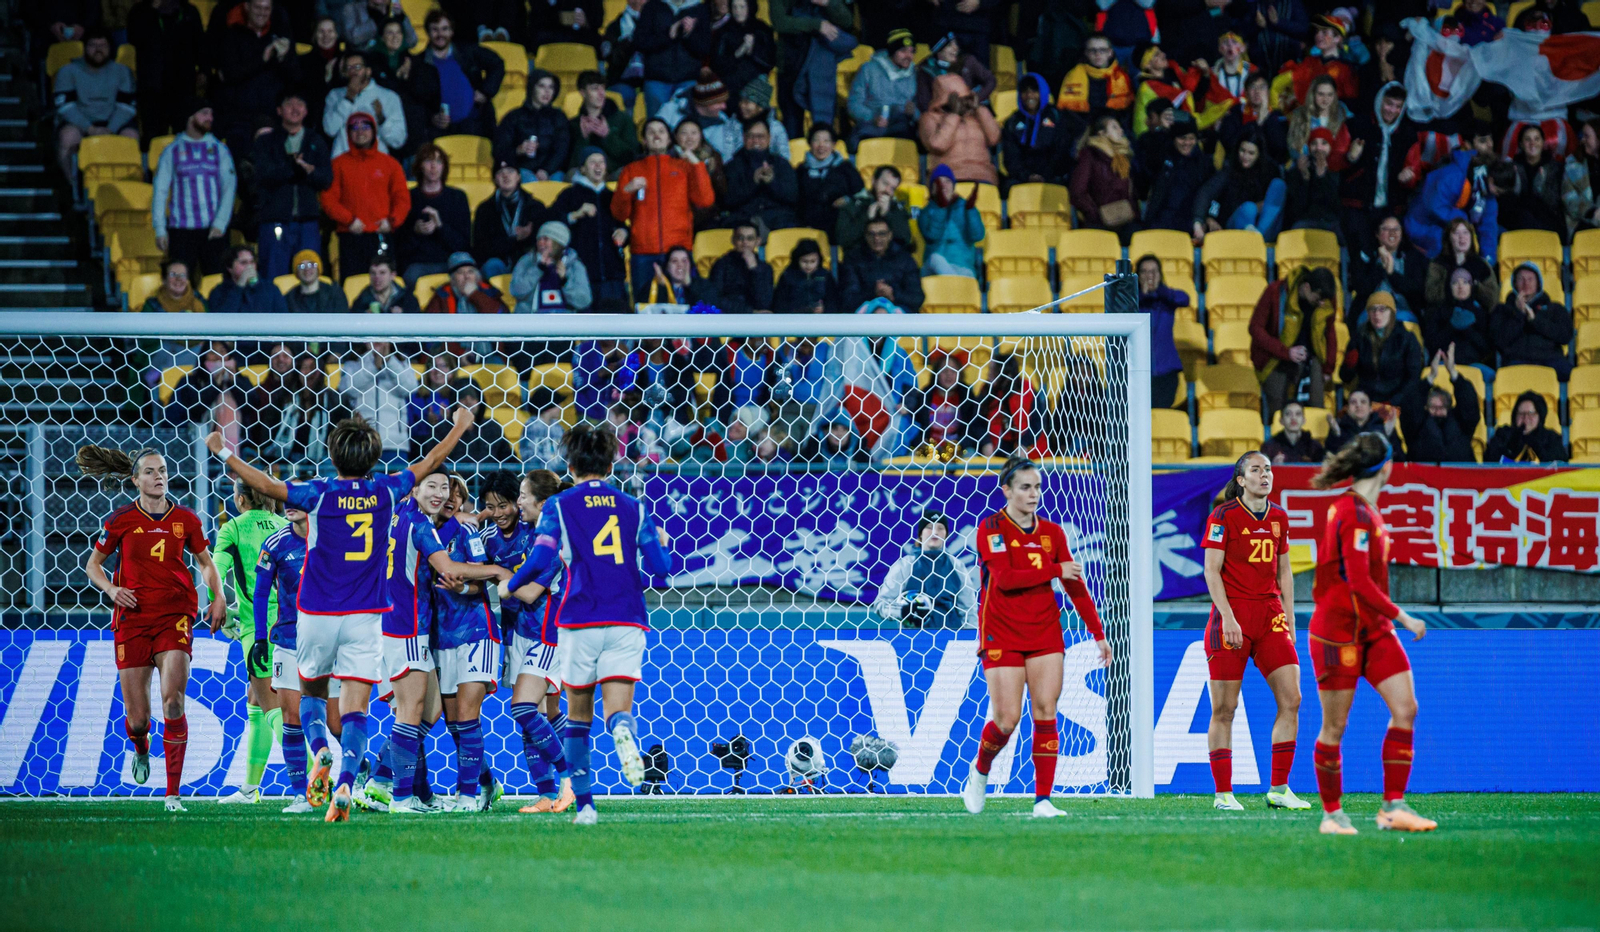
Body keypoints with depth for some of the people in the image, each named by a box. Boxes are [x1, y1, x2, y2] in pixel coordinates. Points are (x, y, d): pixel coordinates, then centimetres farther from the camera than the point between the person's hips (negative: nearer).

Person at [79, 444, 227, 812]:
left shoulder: (185, 519, 4)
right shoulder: (122, 520, 1)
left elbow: (205, 562, 18)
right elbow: (93, 564, 10)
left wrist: (219, 597, 3)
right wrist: (112, 590, -9)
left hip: (175, 617, 0)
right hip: (131, 619, 0)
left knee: (172, 702, -18)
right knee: (137, 718, 0)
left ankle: (173, 793, -12)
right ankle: (141, 750, 40)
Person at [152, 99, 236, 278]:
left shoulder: (219, 149, 10)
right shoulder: (172, 151, 8)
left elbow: (229, 187, 6)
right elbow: (160, 191, 7)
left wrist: (220, 223, -7)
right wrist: (160, 228, -2)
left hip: (213, 229, 1)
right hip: (181, 229, -1)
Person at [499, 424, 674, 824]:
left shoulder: (559, 506, 4)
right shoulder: (633, 507, 10)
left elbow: (540, 559, -8)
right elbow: (659, 565, 7)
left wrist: (509, 587, 10)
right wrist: (659, 541, 30)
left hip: (581, 621, -1)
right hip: (627, 621, 1)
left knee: (578, 713, 13)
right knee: (618, 709, -5)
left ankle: (584, 803, 11)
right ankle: (624, 733, -43)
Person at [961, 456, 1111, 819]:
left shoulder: (1052, 533, 7)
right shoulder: (992, 529, -5)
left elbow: (1076, 587, 10)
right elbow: (1004, 578, -18)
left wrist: (1098, 634, 7)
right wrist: (1055, 570, -15)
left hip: (1045, 635, 4)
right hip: (1003, 635, -3)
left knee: (1045, 713, -8)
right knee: (1006, 720, -8)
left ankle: (1043, 799, -7)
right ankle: (979, 772, 23)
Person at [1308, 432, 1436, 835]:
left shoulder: (1364, 509, 12)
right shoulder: (1355, 515, -19)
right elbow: (1359, 582, -24)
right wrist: (1402, 617, -20)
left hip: (1371, 628, 9)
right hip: (1339, 631, -9)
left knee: (1405, 708, -3)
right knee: (1335, 727, 0)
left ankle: (1393, 806, -2)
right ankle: (1332, 814, 11)